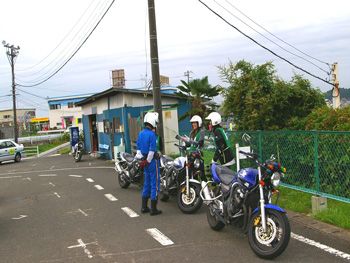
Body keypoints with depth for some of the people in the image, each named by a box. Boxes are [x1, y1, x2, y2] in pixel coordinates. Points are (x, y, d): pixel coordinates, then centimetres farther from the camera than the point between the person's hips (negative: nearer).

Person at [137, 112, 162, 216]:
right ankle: (153, 209, 0)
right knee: (155, 184, -2)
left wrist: (142, 159, 15)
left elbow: (138, 148, 14)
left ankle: (144, 207, 20)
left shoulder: (141, 133, 10)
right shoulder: (152, 134, -16)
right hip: (152, 160, -8)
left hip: (145, 160, 8)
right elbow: (152, 150, -19)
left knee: (147, 183, 16)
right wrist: (148, 160, -10)